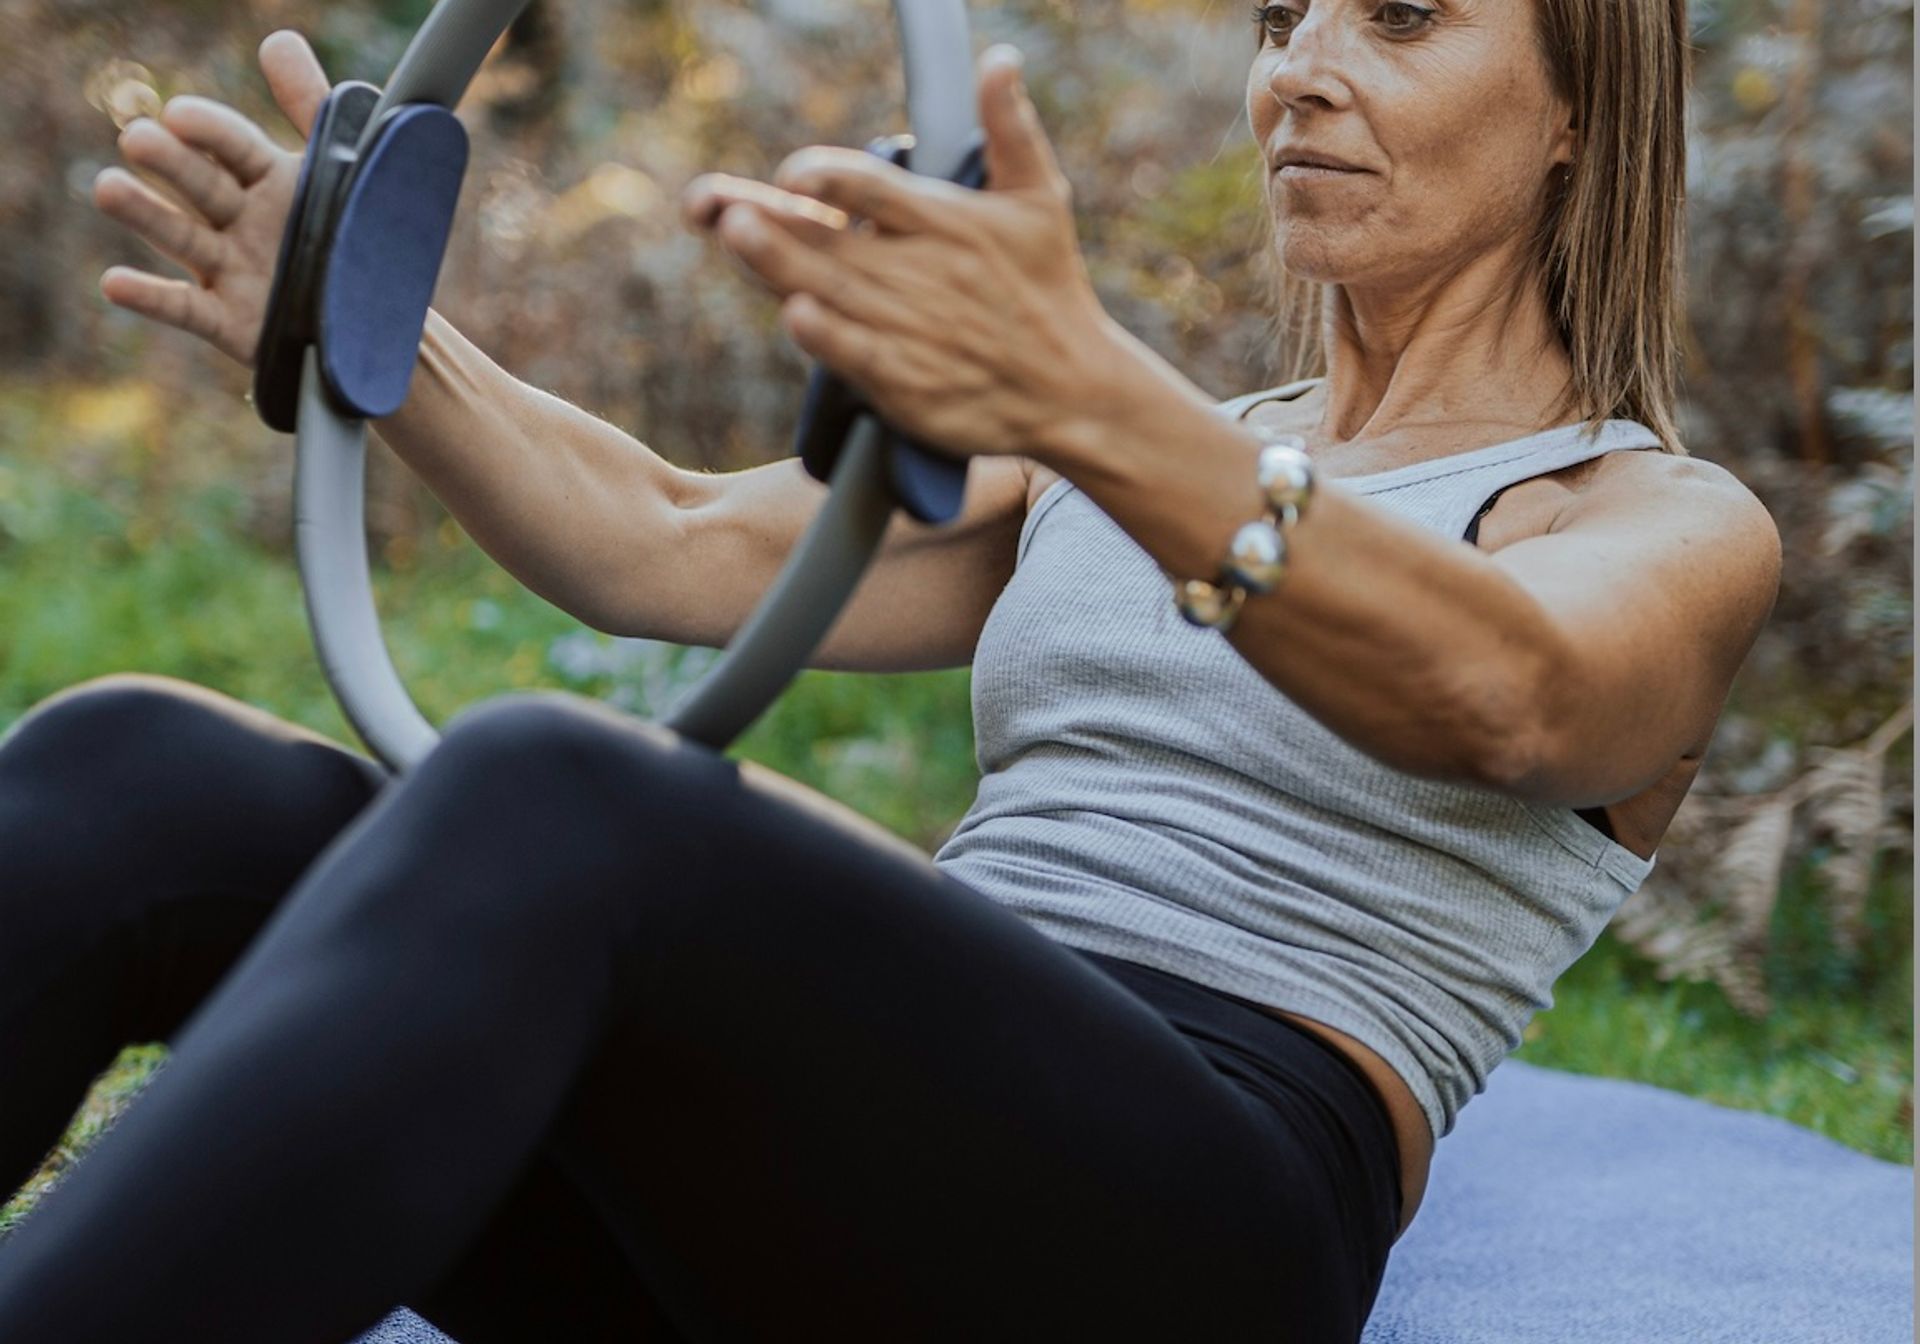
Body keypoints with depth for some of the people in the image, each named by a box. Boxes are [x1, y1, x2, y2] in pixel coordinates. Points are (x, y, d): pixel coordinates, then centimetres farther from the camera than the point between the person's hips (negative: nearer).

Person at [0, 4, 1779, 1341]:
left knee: (544, 803, -35)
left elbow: (1496, 696, -18)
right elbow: (680, 555, 12)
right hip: (811, 1192, 6)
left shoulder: (1678, 530, 10)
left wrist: (1083, 397, -36)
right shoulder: (1168, 467, 26)